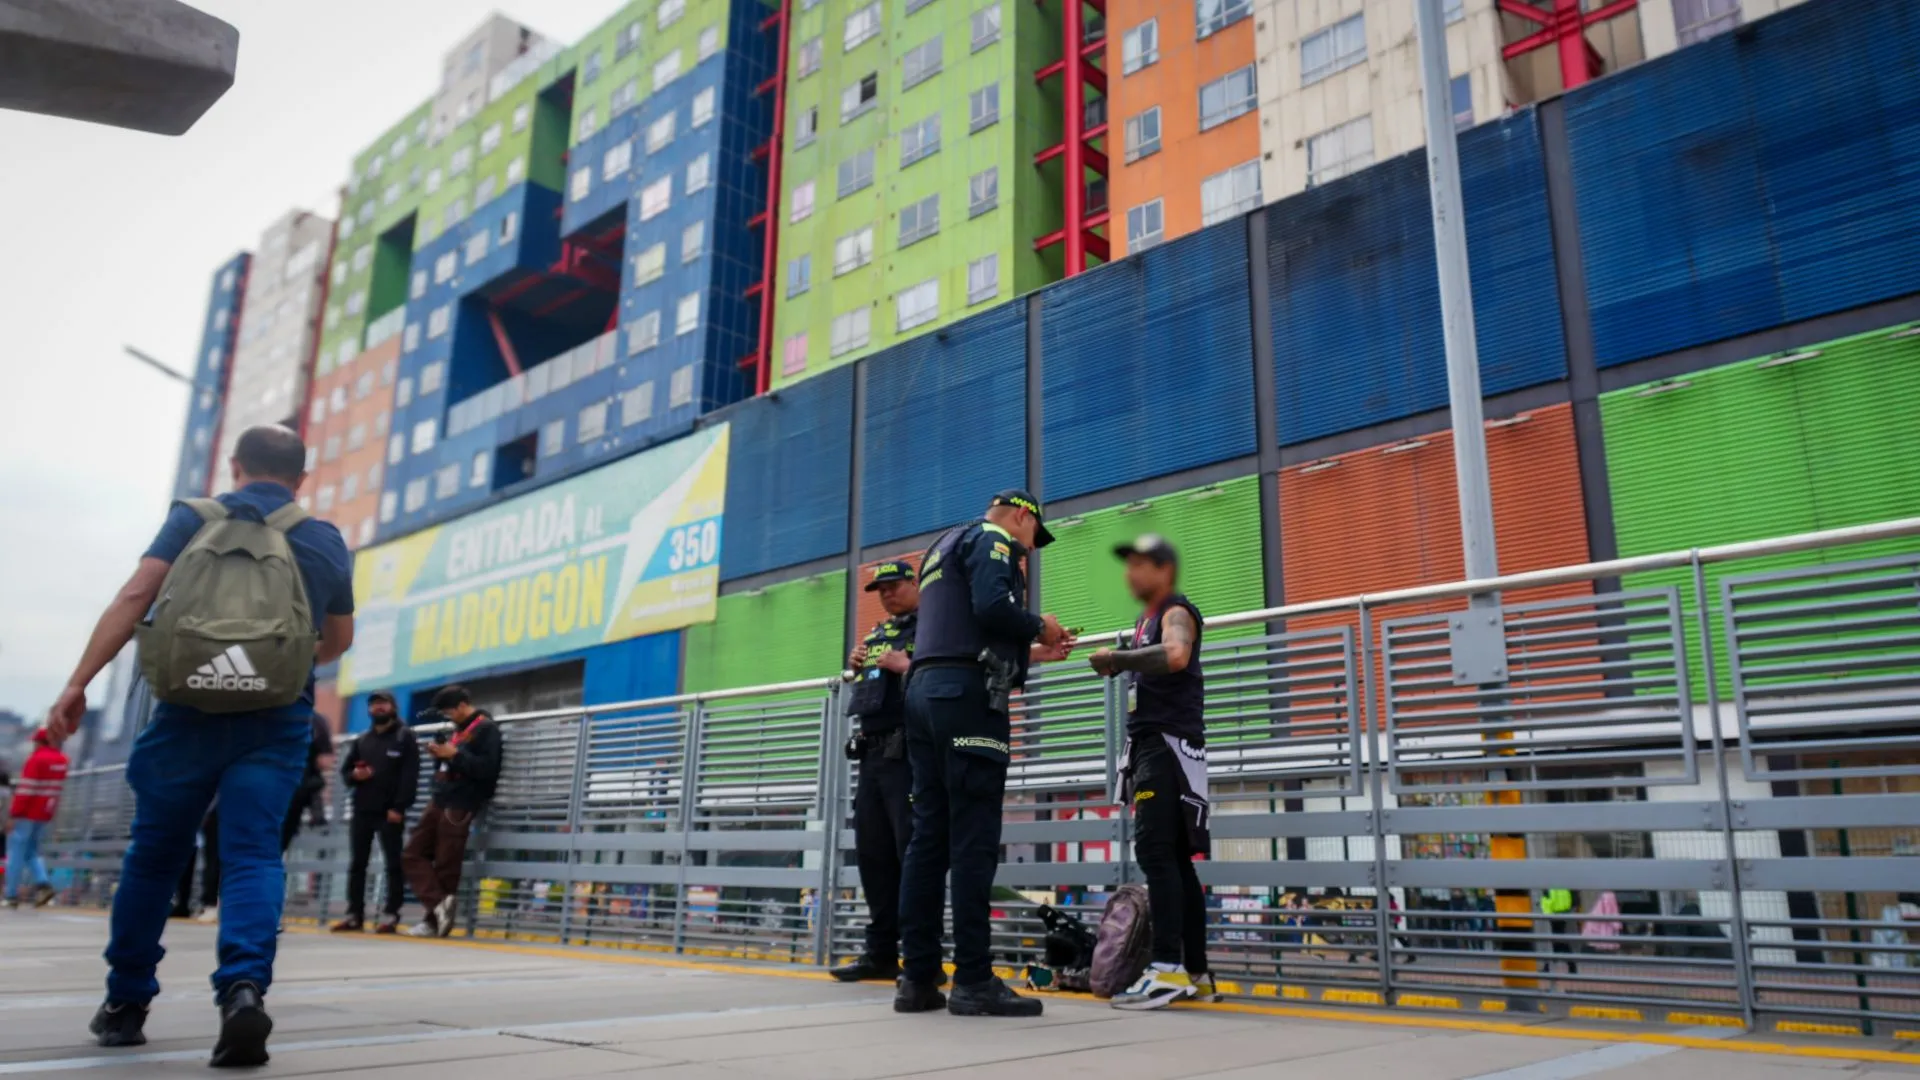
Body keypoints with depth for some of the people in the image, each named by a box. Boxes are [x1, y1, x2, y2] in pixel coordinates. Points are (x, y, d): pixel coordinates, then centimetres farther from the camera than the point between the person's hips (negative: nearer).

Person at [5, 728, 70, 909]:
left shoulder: (37, 759, -13)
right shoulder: (62, 760, 9)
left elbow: (26, 789, -16)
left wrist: (14, 814, -13)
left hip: (27, 813, -7)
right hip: (45, 816, 7)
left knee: (16, 853, 3)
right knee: (32, 851, 17)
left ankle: (12, 895, 4)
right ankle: (43, 883, -3)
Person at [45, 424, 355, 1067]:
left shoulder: (193, 518, 7)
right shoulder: (325, 540, 11)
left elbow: (135, 595, -6)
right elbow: (339, 640, 20)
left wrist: (78, 683, -5)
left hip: (189, 709, 0)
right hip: (276, 718, 0)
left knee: (154, 854, 15)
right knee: (252, 853, -3)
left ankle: (126, 1003, 26)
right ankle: (244, 986, -25)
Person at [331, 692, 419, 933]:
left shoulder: (405, 737, 0)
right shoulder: (361, 740, 17)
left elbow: (410, 775, -8)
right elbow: (345, 771, 19)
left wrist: (399, 807, -17)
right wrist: (354, 774, -6)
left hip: (390, 812, -6)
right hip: (362, 810, 6)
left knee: (394, 864, -3)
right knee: (356, 864, 8)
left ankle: (390, 915, -2)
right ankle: (354, 915, 15)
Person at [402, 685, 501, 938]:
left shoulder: (486, 729, -7)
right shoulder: (455, 730, 19)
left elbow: (487, 770, -17)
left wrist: (455, 754, -20)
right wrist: (438, 754, 3)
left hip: (460, 806, -9)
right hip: (439, 802, 9)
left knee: (445, 866, -3)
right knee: (413, 853, 2)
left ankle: (434, 919, 4)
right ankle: (439, 905, -3)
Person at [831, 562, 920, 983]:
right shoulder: (877, 634, 21)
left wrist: (907, 667, -18)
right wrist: (857, 666, 10)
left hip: (909, 754, -8)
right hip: (872, 753, 9)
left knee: (914, 853, -8)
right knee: (873, 853, 10)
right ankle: (881, 952, 17)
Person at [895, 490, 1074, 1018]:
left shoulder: (943, 547, 30)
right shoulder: (991, 539, 2)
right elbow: (992, 608, -17)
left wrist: (1030, 653, 29)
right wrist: (1040, 627, 1)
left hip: (925, 691, 9)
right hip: (967, 696, -9)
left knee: (930, 836, 6)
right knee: (973, 841, -9)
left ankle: (918, 978, 6)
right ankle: (973, 981, -8)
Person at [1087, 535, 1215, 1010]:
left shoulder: (1176, 611, -4)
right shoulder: (1145, 622, 23)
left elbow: (1175, 656, -26)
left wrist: (1116, 658, -19)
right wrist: (1117, 667, 11)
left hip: (1170, 745, -10)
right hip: (1148, 745, 10)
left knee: (1156, 851, -18)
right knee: (1175, 859, 7)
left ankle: (1169, 969, -22)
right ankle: (1195, 973, 10)